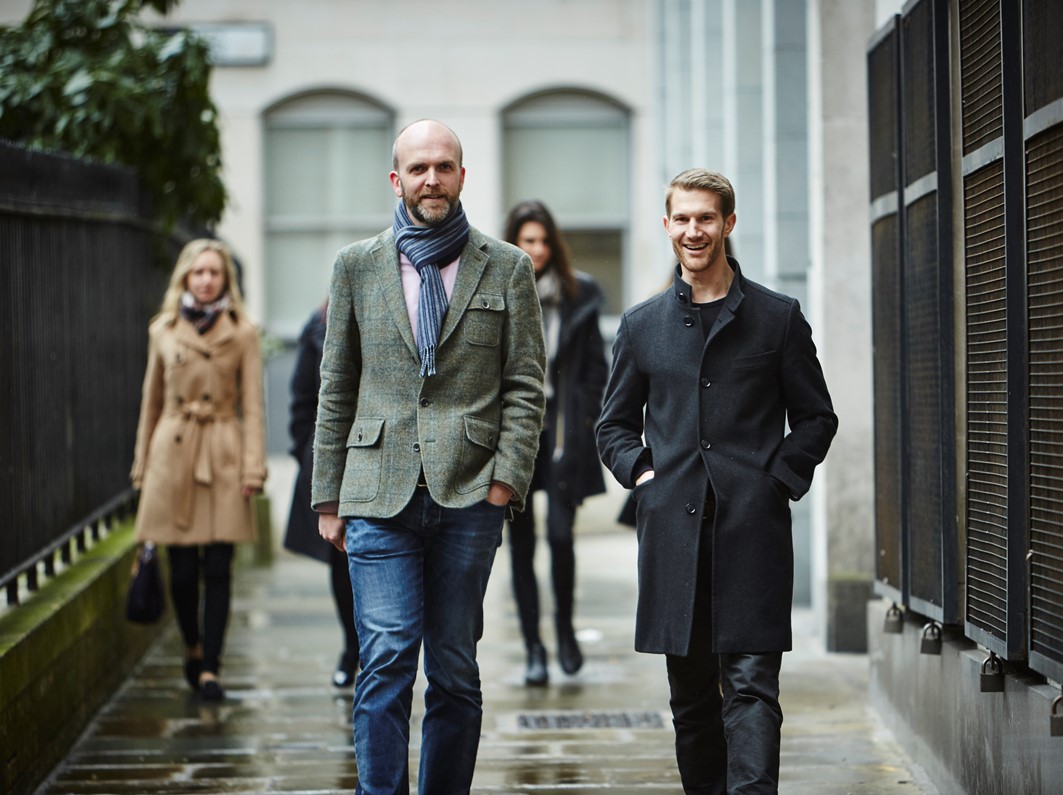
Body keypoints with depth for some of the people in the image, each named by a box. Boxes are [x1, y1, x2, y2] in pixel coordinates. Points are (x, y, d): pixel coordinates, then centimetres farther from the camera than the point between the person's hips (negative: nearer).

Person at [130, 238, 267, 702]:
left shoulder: (242, 333, 3)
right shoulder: (163, 330, 8)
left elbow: (253, 406, 1)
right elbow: (151, 402, 13)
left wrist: (253, 468, -7)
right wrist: (143, 466, 12)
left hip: (223, 458, -1)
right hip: (172, 455, 1)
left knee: (218, 569, -5)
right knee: (182, 569, 2)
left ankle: (209, 669, 0)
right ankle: (193, 648, 26)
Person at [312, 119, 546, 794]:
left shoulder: (507, 268, 8)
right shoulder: (357, 266, 11)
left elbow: (526, 386, 5)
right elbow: (336, 391, 13)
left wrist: (506, 481, -6)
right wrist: (329, 498, 9)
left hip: (469, 494, 0)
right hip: (380, 493, 0)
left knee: (455, 671, 5)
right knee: (387, 660, -10)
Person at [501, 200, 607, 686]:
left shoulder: (578, 295, 4)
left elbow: (595, 366, 7)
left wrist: (585, 424, -1)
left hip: (561, 431, -1)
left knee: (560, 534, -11)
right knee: (521, 544, 4)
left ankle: (564, 627, 13)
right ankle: (533, 650, 12)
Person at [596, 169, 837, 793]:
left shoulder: (778, 318, 6)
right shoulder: (642, 325, 13)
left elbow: (817, 418, 10)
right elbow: (614, 423, 20)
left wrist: (779, 479, -3)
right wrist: (640, 471, 3)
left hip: (753, 530, -3)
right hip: (673, 527, 3)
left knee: (752, 685, -10)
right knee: (690, 692, 9)